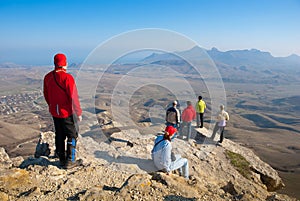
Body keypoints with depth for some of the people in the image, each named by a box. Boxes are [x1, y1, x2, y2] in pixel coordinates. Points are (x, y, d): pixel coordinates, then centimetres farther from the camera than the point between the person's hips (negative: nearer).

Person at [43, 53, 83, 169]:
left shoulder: (47, 77, 1)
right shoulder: (67, 78, -21)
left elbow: (46, 95, 11)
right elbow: (73, 97, -20)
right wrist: (79, 113, -11)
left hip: (54, 112, 7)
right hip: (67, 112, -7)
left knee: (59, 135, 19)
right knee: (72, 135, 8)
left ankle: (62, 159, 31)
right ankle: (70, 161, 14)